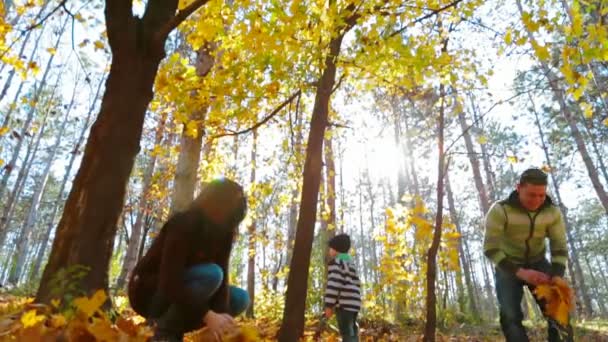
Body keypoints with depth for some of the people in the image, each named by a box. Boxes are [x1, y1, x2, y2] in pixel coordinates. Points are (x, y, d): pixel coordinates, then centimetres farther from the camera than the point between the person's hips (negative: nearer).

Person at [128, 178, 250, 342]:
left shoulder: (220, 232, -5)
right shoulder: (183, 224, -26)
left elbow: (223, 278, -12)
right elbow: (169, 281, -33)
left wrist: (223, 316, -27)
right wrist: (208, 316, -38)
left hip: (180, 290, 7)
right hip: (148, 292, -7)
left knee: (241, 299, -5)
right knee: (211, 274, -31)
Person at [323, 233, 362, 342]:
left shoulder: (335, 262, -4)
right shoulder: (350, 262, 23)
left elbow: (333, 284, -16)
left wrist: (329, 305, -16)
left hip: (344, 303, -9)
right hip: (353, 303, 9)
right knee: (351, 333, 12)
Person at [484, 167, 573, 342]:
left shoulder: (553, 213, -14)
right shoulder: (500, 210, -25)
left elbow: (560, 248, -9)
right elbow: (490, 248, -28)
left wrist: (556, 278, -27)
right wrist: (520, 273, -38)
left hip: (537, 263, 3)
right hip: (508, 266, -3)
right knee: (510, 316, -17)